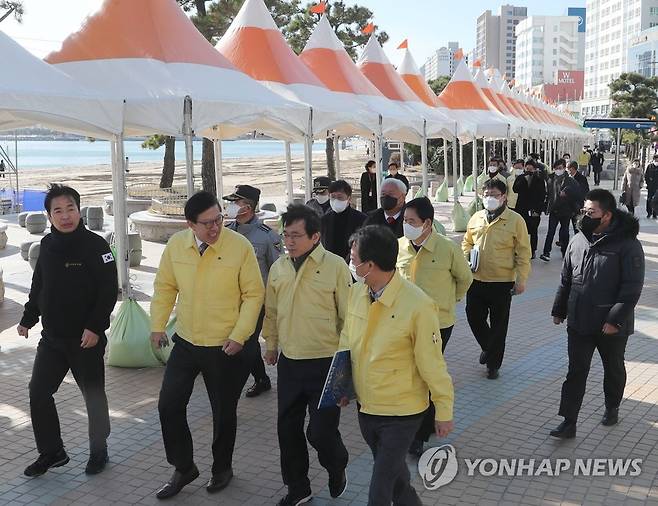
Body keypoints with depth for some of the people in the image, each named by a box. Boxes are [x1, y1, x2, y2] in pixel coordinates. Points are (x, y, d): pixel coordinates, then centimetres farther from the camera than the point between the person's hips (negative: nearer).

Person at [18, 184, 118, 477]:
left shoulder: (95, 245, -13)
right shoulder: (47, 245, 5)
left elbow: (109, 291, -15)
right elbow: (38, 286, 17)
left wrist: (95, 327, -20)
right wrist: (28, 318, 13)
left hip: (86, 338, -5)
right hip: (52, 337, 6)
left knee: (93, 395, 8)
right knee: (38, 392, 6)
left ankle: (98, 451, 26)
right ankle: (51, 452, 22)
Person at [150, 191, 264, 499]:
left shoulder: (240, 246, -15)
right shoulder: (176, 245, -4)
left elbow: (254, 294, -10)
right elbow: (164, 288, 7)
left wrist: (239, 335, -15)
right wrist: (158, 326, 2)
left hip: (225, 347, -3)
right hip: (185, 343, 3)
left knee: (224, 412, 12)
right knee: (169, 405, 5)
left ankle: (222, 468, 36)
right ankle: (183, 468, 26)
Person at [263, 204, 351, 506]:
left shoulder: (335, 266, -10)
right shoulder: (278, 267, 5)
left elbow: (348, 314, -6)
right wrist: (271, 343, 21)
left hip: (325, 363, -5)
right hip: (289, 362, 5)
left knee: (321, 431, -4)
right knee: (288, 429, 11)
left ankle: (337, 468, 31)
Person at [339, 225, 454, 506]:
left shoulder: (417, 306, -26)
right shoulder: (357, 292, -7)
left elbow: (432, 364, -17)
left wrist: (444, 412, -8)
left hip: (401, 414, -6)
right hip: (365, 406, 6)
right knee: (392, 472, 25)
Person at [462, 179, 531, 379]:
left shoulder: (515, 220, -7)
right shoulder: (476, 218, 6)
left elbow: (523, 253, -6)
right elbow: (467, 243, 19)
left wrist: (521, 279, -9)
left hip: (502, 282, -4)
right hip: (476, 280, 4)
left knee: (498, 325, 7)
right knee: (474, 318, 11)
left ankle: (493, 363, 23)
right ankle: (488, 347, 39)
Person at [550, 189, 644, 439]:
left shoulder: (627, 245, -15)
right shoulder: (578, 241, 2)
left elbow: (632, 287, -17)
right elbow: (566, 280, 11)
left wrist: (615, 320, -21)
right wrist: (559, 310, 12)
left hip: (612, 326, -4)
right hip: (579, 322, 4)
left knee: (613, 369, 18)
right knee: (576, 372, 4)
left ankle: (612, 408, 41)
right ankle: (569, 422, 8)